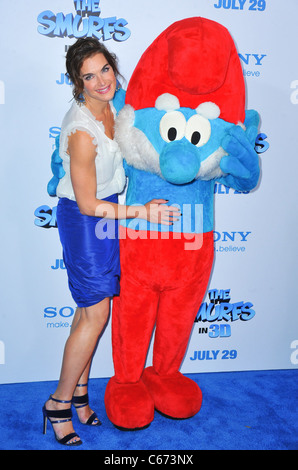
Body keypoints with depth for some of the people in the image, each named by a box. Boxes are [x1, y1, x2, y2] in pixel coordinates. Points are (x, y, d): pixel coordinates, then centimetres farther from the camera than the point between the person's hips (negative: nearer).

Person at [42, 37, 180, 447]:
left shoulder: (110, 103, -2)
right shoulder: (81, 131, -27)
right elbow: (89, 205, -22)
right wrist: (143, 211, -19)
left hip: (109, 207, 8)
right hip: (84, 218, -8)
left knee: (92, 307, 14)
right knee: (96, 313, -1)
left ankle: (79, 390, 32)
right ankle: (59, 402, 19)